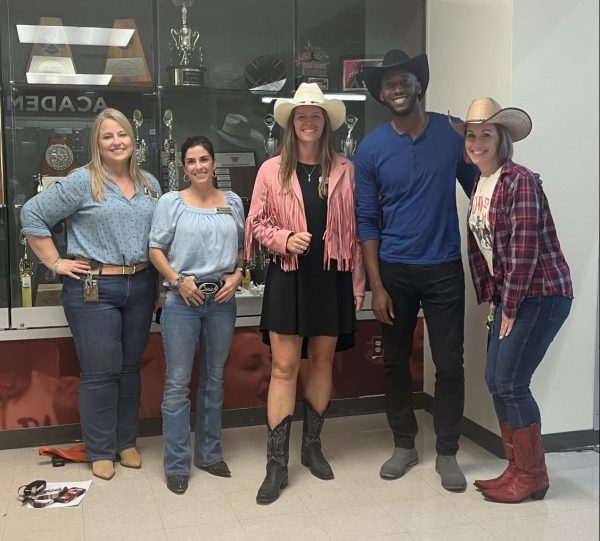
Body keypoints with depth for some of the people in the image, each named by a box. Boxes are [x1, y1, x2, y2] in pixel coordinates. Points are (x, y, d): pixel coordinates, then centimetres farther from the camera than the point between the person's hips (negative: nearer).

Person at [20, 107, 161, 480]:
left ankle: (126, 443, 28)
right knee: (100, 372, 0)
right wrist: (55, 262, -7)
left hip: (141, 287, 5)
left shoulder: (150, 184, 10)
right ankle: (101, 452, 15)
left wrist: (162, 284, 9)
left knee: (130, 368, 13)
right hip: (94, 290, -5)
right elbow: (33, 214, -5)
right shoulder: (83, 182, -5)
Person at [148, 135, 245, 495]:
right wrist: (178, 279, -13)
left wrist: (237, 276, -3)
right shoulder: (171, 202, 0)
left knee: (214, 380, 13)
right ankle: (177, 464, 10)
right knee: (178, 384, -1)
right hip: (182, 301, -3)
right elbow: (156, 249, 0)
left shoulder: (233, 202, 8)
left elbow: (243, 247, 15)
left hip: (222, 300, 3)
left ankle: (210, 454, 28)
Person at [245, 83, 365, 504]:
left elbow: (353, 230, 3)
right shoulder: (272, 170, 0)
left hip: (332, 278, 2)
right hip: (288, 277, -1)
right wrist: (284, 239, -16)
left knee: (322, 361, 12)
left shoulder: (344, 170, 2)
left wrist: (358, 284, 2)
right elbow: (256, 224, 4)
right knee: (284, 367, -2)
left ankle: (312, 446, 30)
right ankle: (277, 463, 6)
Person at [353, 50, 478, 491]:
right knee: (396, 362, 10)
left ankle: (447, 453, 17)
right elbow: (367, 221, -1)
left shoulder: (452, 133, -2)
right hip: (394, 271, 1)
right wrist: (376, 285, -6)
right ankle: (405, 445, 27)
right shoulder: (371, 148, -2)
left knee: (450, 363, 2)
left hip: (444, 269, -1)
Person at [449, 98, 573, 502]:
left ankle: (532, 477, 9)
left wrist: (509, 308, -15)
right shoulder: (480, 186, 11)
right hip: (509, 297, 9)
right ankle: (517, 469, 23)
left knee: (510, 383, -7)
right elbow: (478, 246, 13)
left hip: (541, 294, -9)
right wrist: (490, 299, 9)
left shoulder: (520, 181, -16)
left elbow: (525, 249, -20)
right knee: (496, 381, 10)